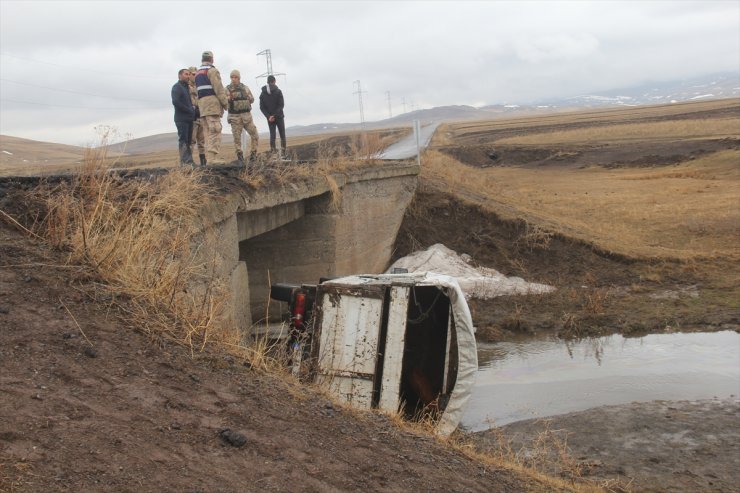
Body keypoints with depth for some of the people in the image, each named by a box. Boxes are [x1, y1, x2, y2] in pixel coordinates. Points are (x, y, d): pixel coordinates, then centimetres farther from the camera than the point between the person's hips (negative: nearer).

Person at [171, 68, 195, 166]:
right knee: (183, 141, -10)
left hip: (189, 118, 8)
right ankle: (185, 162, -13)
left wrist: (192, 110, 5)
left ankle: (189, 161, 8)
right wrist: (190, 110, -14)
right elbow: (175, 102, -17)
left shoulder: (186, 87, 22)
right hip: (182, 119, -8)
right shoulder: (177, 87, -4)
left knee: (188, 141, 7)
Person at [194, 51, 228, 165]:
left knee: (209, 131, 8)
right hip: (212, 101, -8)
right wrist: (225, 102, -8)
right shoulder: (212, 70, -4)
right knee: (215, 130, -13)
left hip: (202, 102, 8)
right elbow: (218, 88, -12)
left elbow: (197, 90, 17)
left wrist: (200, 104, 15)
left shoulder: (197, 73, 21)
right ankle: (213, 157, -22)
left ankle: (209, 157, 3)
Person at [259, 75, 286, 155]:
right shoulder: (278, 91, -9)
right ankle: (283, 152, -2)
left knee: (272, 135, 7)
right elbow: (281, 105, -15)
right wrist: (275, 115, -13)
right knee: (282, 135, 4)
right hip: (279, 116, -3)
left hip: (269, 118, 3)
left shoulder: (262, 93, 3)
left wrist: (268, 116, -6)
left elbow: (262, 107, -1)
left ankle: (272, 151, -2)